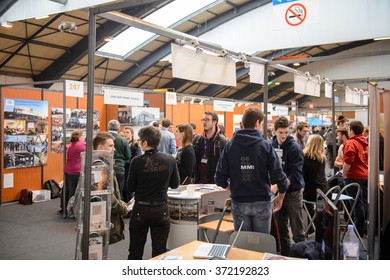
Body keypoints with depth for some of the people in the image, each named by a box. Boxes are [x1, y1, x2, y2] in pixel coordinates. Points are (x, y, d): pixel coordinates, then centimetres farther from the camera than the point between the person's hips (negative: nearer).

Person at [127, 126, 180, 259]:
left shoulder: (137, 161, -14)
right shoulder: (170, 160, -7)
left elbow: (130, 188, -5)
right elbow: (175, 185, 4)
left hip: (141, 209, -1)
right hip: (161, 210, 2)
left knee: (135, 251, 14)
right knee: (159, 251, 11)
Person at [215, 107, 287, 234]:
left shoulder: (230, 146, -3)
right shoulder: (266, 146, -7)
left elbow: (220, 178, -6)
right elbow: (278, 175, -10)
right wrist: (281, 196, 9)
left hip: (239, 203, 1)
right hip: (262, 202, -1)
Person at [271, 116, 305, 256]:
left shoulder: (294, 148, -11)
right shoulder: (271, 146, 4)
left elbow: (296, 174, -18)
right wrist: (271, 185, 1)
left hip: (292, 193, -5)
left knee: (297, 230, 3)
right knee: (281, 229, 14)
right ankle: (285, 255, 27)